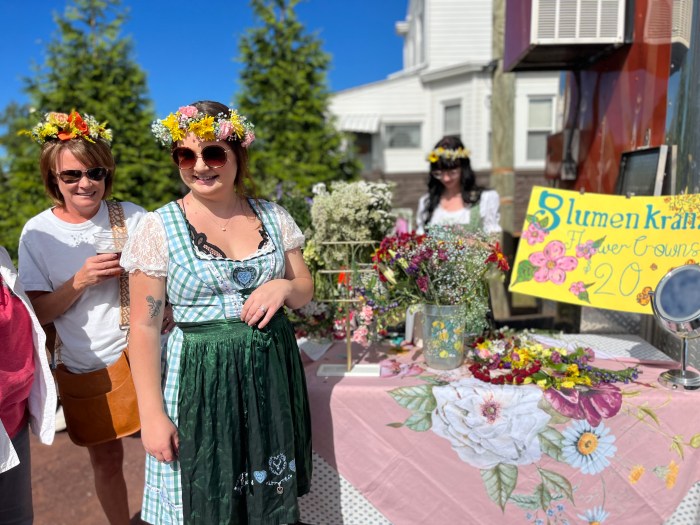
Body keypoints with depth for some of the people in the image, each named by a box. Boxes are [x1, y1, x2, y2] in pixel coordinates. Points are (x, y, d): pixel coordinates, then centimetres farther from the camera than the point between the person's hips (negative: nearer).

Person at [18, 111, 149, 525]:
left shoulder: (133, 217, -5)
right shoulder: (38, 233, -4)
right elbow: (39, 312, -4)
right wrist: (80, 280, -19)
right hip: (86, 365, 1)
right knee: (106, 459, 15)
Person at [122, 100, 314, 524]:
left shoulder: (274, 217, 0)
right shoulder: (159, 228, -9)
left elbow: (306, 288, 9)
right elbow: (144, 328, -7)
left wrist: (284, 287, -14)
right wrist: (152, 414, -9)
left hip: (272, 370, 3)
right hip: (201, 377, -3)